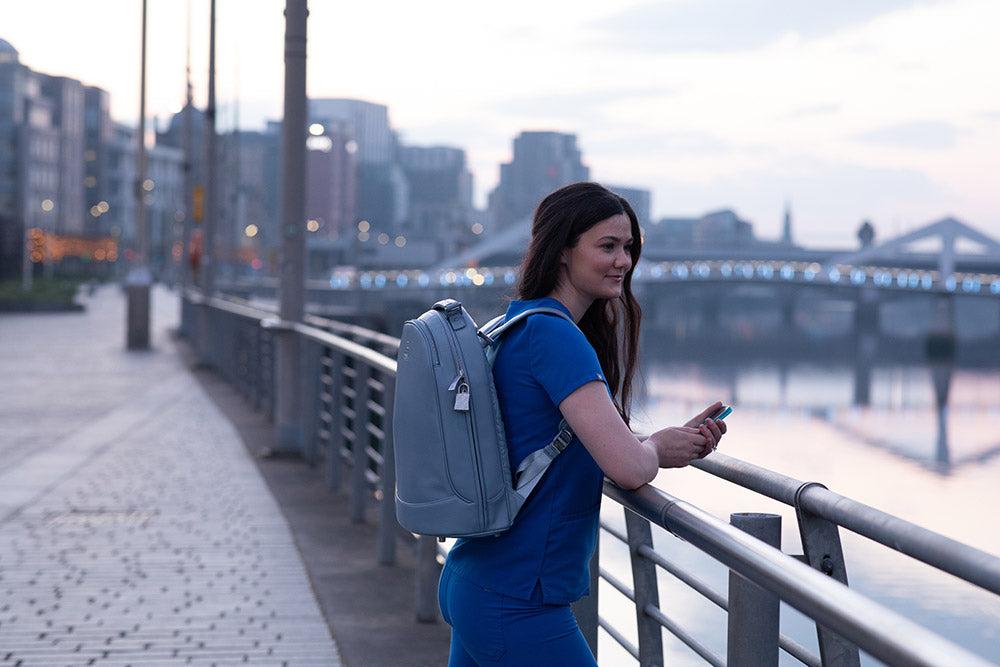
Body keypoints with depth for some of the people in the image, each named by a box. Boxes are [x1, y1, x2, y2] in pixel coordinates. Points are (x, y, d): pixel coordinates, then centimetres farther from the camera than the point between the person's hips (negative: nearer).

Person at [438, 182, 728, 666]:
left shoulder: (514, 327, 11)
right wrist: (659, 448, -3)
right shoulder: (554, 336, -18)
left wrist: (681, 440, 4)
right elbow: (628, 467, -26)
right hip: (517, 607, -10)